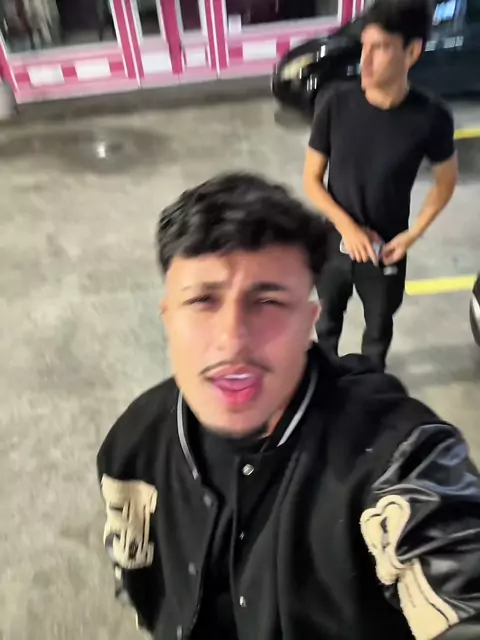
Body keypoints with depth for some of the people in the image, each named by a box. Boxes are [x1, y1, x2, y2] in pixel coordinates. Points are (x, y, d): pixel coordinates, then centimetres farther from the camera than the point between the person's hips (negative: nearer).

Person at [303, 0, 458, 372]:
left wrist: (413, 235, -11)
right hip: (335, 243, 1)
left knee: (379, 327, 21)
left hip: (388, 251, 0)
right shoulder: (335, 104, -15)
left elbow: (446, 181, 0)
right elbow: (312, 180, -8)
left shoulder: (431, 117, -17)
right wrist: (347, 226, -20)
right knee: (329, 318, 22)